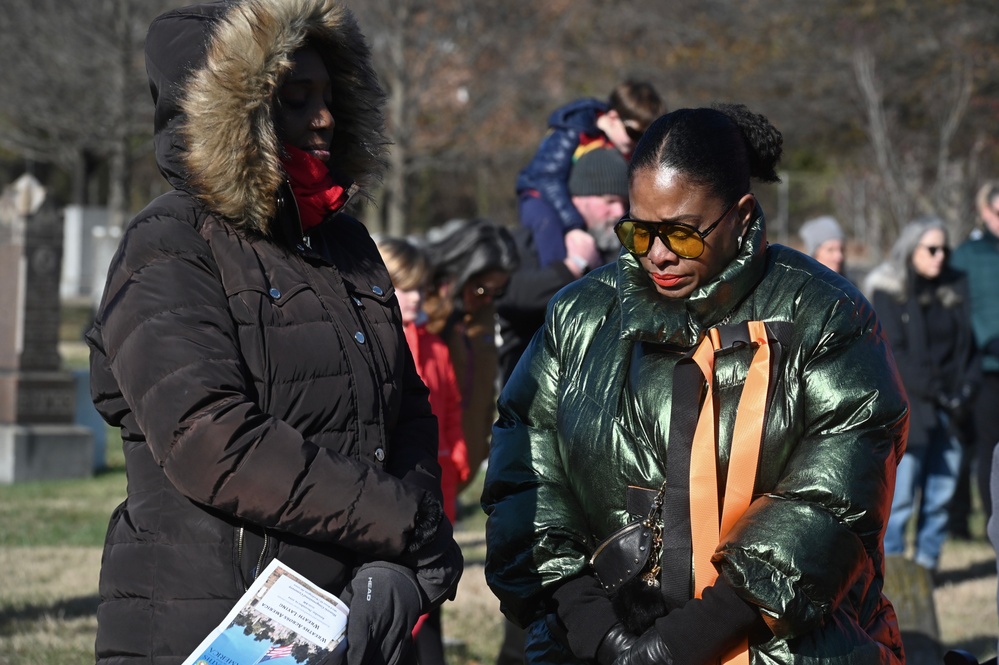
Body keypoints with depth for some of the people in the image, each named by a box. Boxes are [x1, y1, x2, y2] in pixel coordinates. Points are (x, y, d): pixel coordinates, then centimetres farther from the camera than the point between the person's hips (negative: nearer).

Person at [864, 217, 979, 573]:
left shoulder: (955, 288, 12)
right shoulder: (887, 292, -1)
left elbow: (967, 345, 12)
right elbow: (894, 353, -7)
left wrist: (964, 391, -2)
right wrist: (932, 393, -12)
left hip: (949, 409, 4)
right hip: (908, 409, -4)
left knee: (940, 496, 3)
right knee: (900, 496, -8)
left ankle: (926, 566, 11)